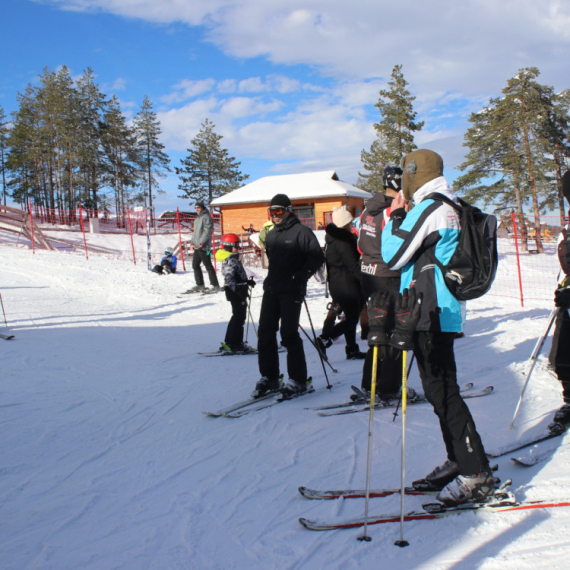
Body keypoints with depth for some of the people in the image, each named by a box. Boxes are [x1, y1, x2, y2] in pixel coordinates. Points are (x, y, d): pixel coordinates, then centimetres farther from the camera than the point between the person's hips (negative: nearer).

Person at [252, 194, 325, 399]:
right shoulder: (271, 235, 18)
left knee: (289, 334, -8)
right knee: (265, 333, 5)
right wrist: (271, 279, 17)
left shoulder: (301, 231, -5)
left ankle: (297, 380, 2)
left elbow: (317, 257, -10)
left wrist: (301, 276, -15)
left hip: (291, 291, -7)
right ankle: (269, 377, 15)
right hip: (271, 289, 7)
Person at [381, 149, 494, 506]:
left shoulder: (426, 209, -14)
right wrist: (402, 216, 15)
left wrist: (395, 217, 0)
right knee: (441, 389, 16)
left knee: (441, 391, -7)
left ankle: (477, 476, -3)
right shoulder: (451, 208, 15)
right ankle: (459, 461, 24)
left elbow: (393, 257, -9)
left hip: (429, 312, -10)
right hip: (444, 310, 10)